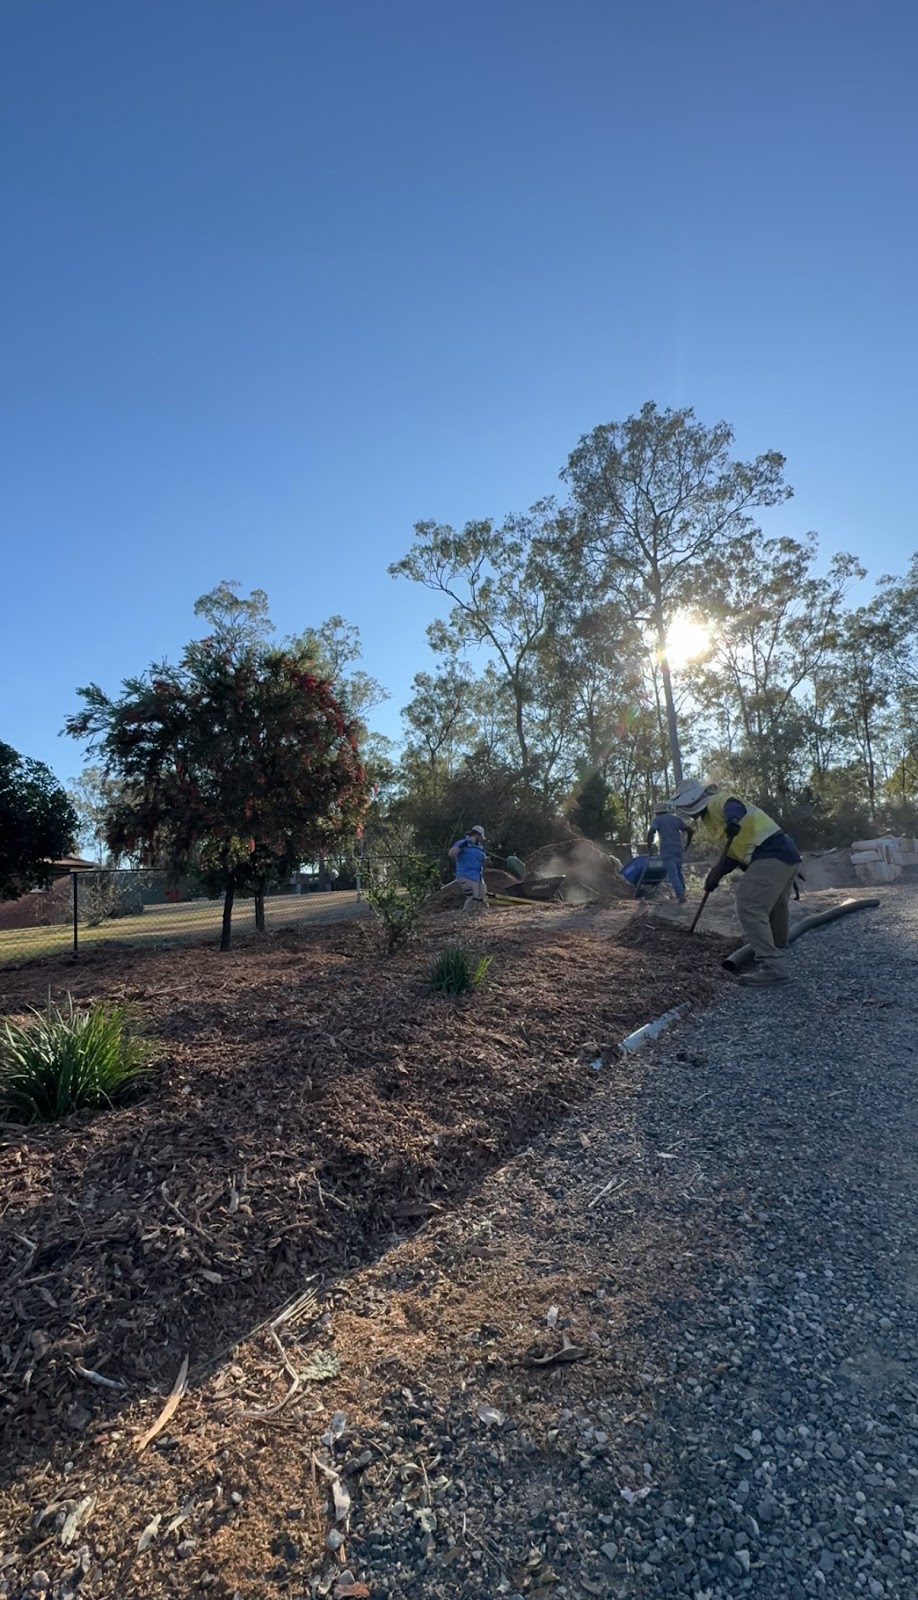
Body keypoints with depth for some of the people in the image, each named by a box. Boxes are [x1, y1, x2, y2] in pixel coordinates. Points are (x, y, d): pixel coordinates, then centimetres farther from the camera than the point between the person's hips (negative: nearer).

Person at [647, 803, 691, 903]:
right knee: (678, 871, 20)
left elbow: (651, 833, -13)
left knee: (672, 874, -6)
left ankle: (681, 896, -15)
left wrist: (649, 847, -6)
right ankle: (682, 891, 21)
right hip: (678, 849, 5)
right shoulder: (676, 818, 14)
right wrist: (687, 843, 17)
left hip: (666, 850, -4)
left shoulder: (657, 819, 3)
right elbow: (689, 830, 6)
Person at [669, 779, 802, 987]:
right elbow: (732, 852, 18)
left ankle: (772, 966, -11)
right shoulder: (709, 819, 22)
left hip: (772, 854, -11)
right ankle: (775, 959, 35)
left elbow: (734, 806, -31)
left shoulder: (717, 802, -6)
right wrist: (715, 875, 5)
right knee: (773, 911, 22)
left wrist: (733, 819, -53)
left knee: (749, 908, -12)